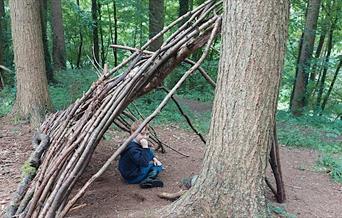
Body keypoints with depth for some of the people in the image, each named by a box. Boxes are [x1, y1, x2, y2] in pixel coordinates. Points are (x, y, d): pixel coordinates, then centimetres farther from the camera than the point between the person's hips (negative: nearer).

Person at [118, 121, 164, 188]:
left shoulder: (139, 143, 3)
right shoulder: (132, 149, -29)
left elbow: (149, 153, 21)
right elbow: (144, 163, -35)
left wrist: (154, 158, 4)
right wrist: (145, 147, -36)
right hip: (132, 178, -10)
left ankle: (148, 180, -8)